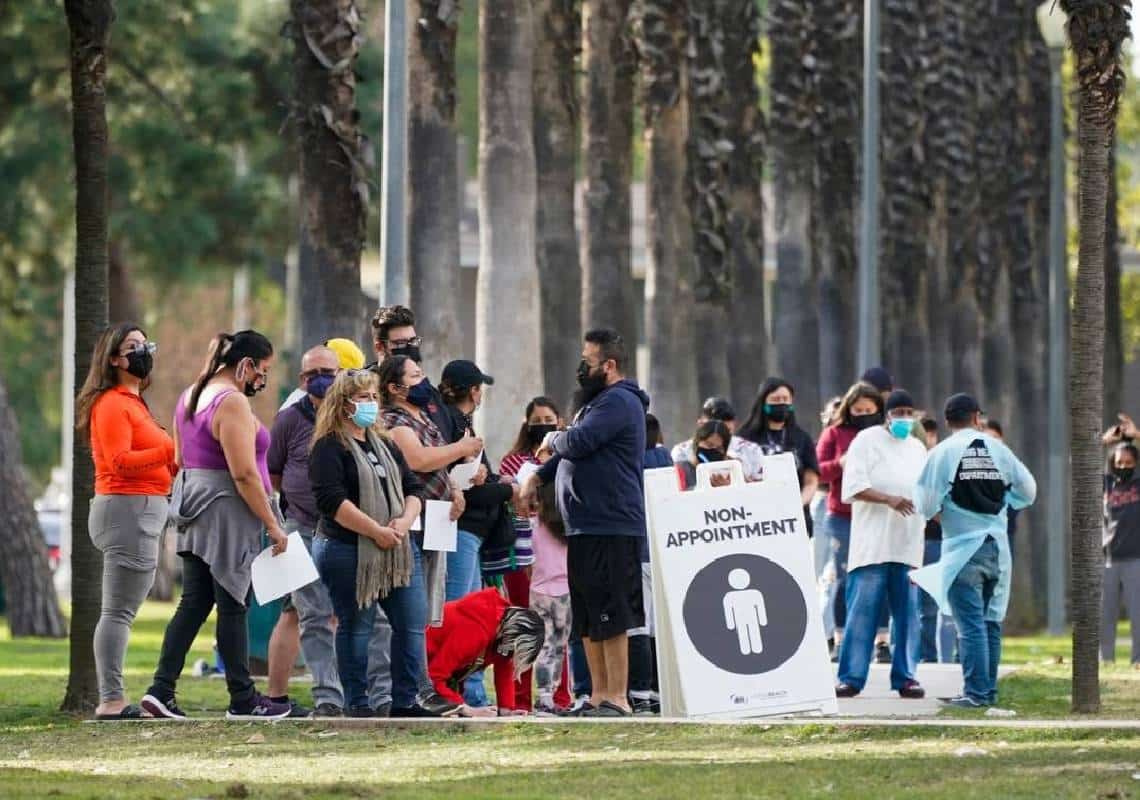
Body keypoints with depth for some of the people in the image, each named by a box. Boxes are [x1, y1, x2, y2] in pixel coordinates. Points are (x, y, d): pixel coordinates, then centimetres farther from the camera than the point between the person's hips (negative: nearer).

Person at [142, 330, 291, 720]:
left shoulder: (190, 396, 14)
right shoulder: (232, 402, -16)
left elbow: (180, 459, 21)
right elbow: (244, 473, -21)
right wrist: (273, 526, -16)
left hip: (194, 508, 9)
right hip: (227, 511, -9)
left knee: (193, 603, 8)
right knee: (232, 605, -2)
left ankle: (161, 689, 1)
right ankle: (243, 699, 5)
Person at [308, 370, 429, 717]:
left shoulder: (385, 445, 18)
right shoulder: (329, 447, -7)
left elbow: (413, 488, 15)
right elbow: (332, 500, -18)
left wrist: (404, 522, -6)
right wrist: (377, 531, -19)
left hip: (395, 550, 7)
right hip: (348, 551, -7)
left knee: (412, 623, 3)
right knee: (356, 626, 0)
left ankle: (406, 700, 11)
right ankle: (356, 702, 9)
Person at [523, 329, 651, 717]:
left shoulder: (619, 402, -12)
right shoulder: (600, 401, 23)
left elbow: (578, 442, -21)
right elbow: (576, 451, 32)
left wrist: (553, 439, 0)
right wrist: (539, 475, 19)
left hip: (611, 528, -11)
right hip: (585, 528, 11)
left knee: (611, 619, -10)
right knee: (588, 620, 12)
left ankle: (617, 699, -9)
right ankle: (599, 696, 16)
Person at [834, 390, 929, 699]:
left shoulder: (917, 449, 18)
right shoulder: (867, 441, 0)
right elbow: (854, 486, -10)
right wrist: (889, 499, -21)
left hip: (907, 546, 5)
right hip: (872, 543, -5)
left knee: (907, 612, 4)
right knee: (862, 610, -8)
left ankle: (904, 677, 8)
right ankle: (851, 677, -6)